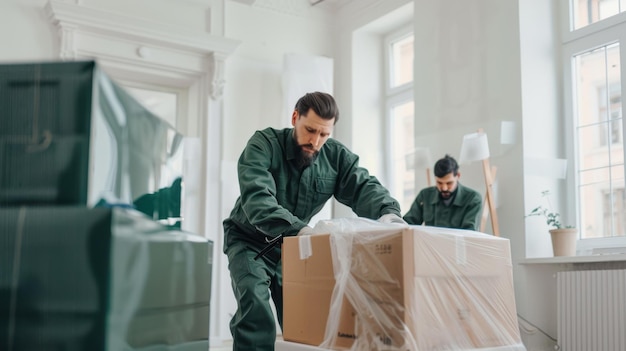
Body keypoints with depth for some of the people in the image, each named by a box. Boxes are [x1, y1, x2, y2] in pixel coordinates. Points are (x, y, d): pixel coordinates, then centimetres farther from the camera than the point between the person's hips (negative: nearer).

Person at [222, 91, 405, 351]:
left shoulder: (337, 156, -10)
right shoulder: (263, 145, -23)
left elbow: (364, 186, -22)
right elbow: (256, 196, -38)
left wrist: (387, 212, -47)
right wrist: (297, 228, -55)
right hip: (249, 240, -3)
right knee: (255, 308, -23)